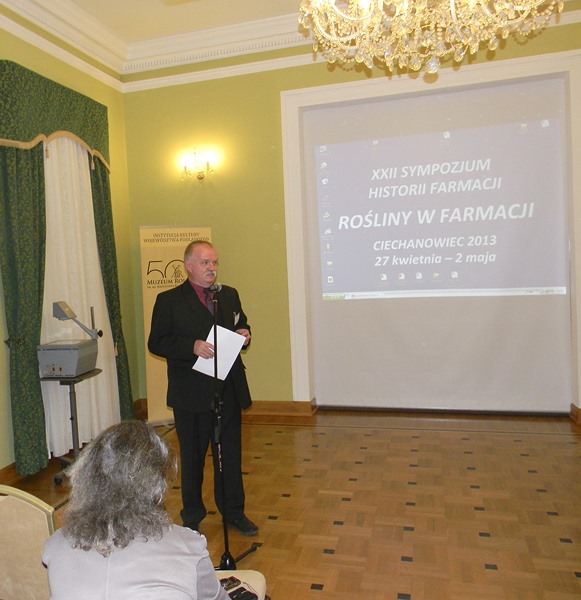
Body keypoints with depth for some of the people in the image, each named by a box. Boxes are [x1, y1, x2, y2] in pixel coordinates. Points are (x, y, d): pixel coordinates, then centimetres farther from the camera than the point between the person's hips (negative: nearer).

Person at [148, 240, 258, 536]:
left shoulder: (230, 295, 10)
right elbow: (156, 343, -9)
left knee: (231, 454, 14)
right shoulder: (168, 300, -4)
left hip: (229, 391, 4)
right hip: (192, 394, -3)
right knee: (192, 456, 13)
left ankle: (233, 512, 32)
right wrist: (193, 347, -23)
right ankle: (192, 516, 32)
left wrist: (244, 335, -4)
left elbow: (241, 329, 20)